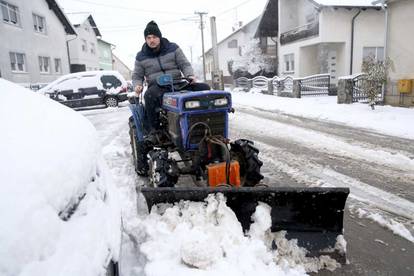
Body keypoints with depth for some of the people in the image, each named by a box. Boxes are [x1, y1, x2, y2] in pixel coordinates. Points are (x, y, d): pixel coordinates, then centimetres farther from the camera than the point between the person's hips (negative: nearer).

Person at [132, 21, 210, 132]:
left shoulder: (173, 48, 8)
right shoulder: (141, 57, 10)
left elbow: (184, 64, 6)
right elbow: (137, 76, 15)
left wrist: (190, 76, -15)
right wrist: (137, 85, -9)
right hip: (157, 86, -1)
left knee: (204, 88, -19)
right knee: (150, 95, -40)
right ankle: (154, 129, -27)